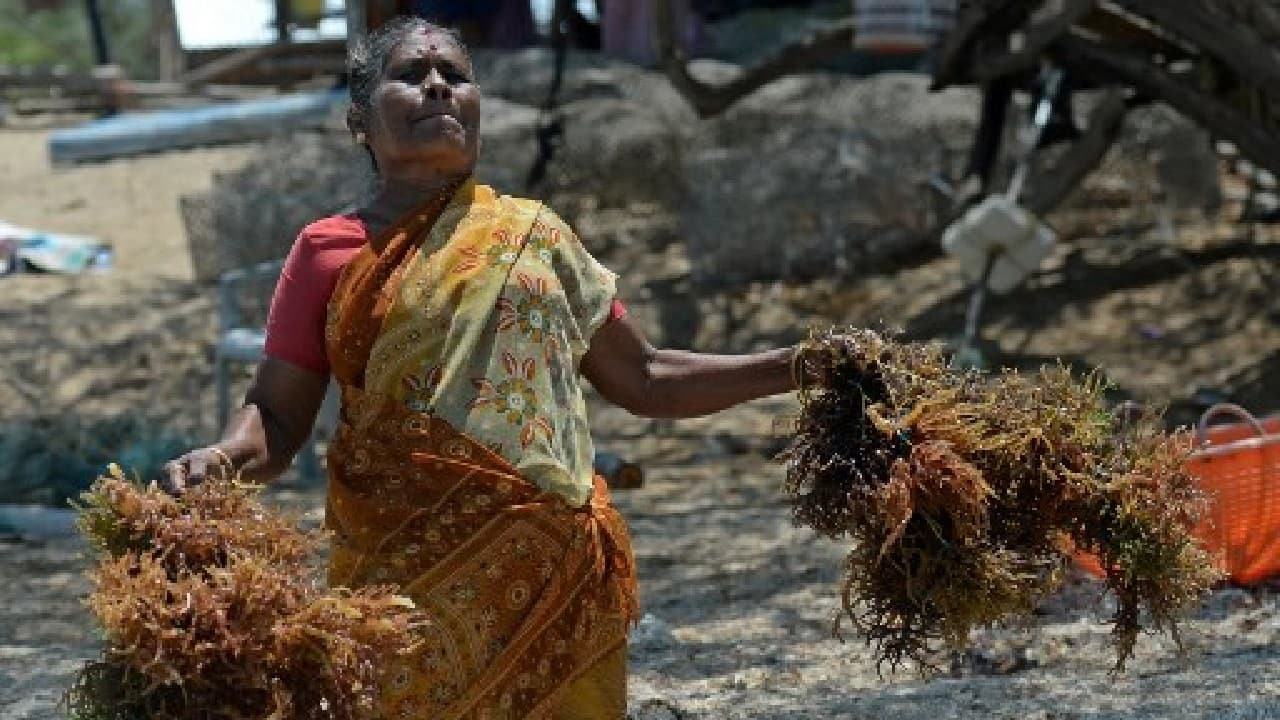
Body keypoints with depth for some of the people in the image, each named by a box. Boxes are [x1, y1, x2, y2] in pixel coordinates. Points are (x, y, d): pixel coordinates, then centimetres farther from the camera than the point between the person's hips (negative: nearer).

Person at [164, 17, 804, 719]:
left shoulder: (533, 234, 11)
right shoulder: (329, 252, 4)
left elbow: (642, 378, 17)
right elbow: (276, 417, 3)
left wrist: (795, 366, 12)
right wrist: (223, 459, -18)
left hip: (553, 574, 2)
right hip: (406, 571, -2)